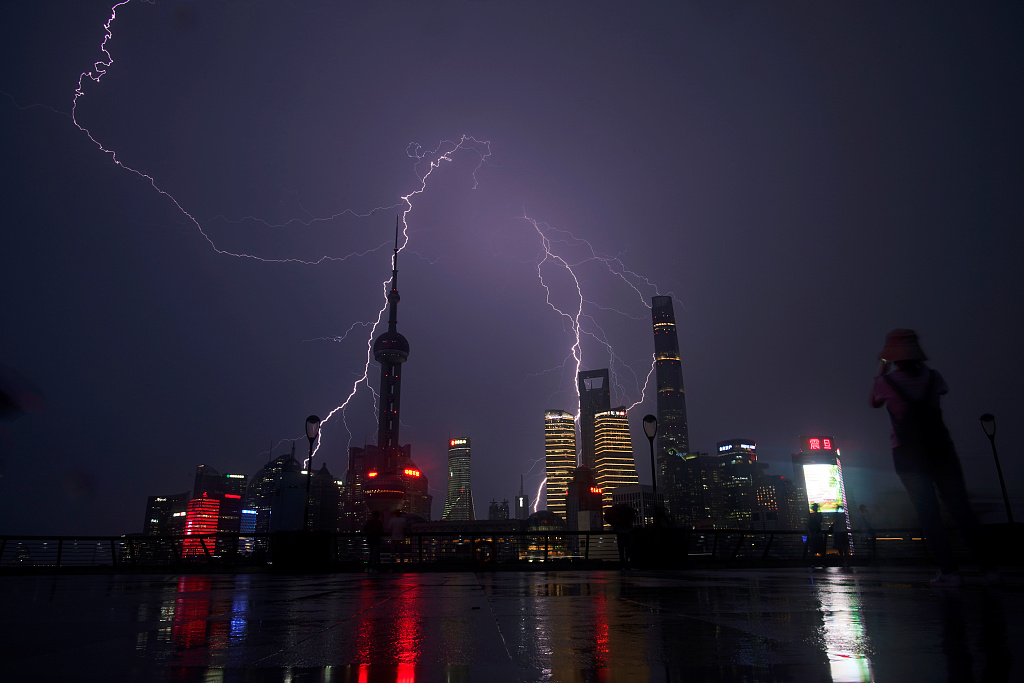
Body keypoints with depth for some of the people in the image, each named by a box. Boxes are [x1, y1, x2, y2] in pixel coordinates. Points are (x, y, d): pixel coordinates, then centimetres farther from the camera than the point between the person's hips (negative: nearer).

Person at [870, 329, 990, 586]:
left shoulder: (886, 382, -8)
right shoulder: (932, 377, 1)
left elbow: (874, 402, 13)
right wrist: (921, 367, 28)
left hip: (908, 456, -3)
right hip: (941, 450, 3)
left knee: (929, 514, 1)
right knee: (960, 508, 8)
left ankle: (949, 571, 0)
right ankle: (987, 565, 11)